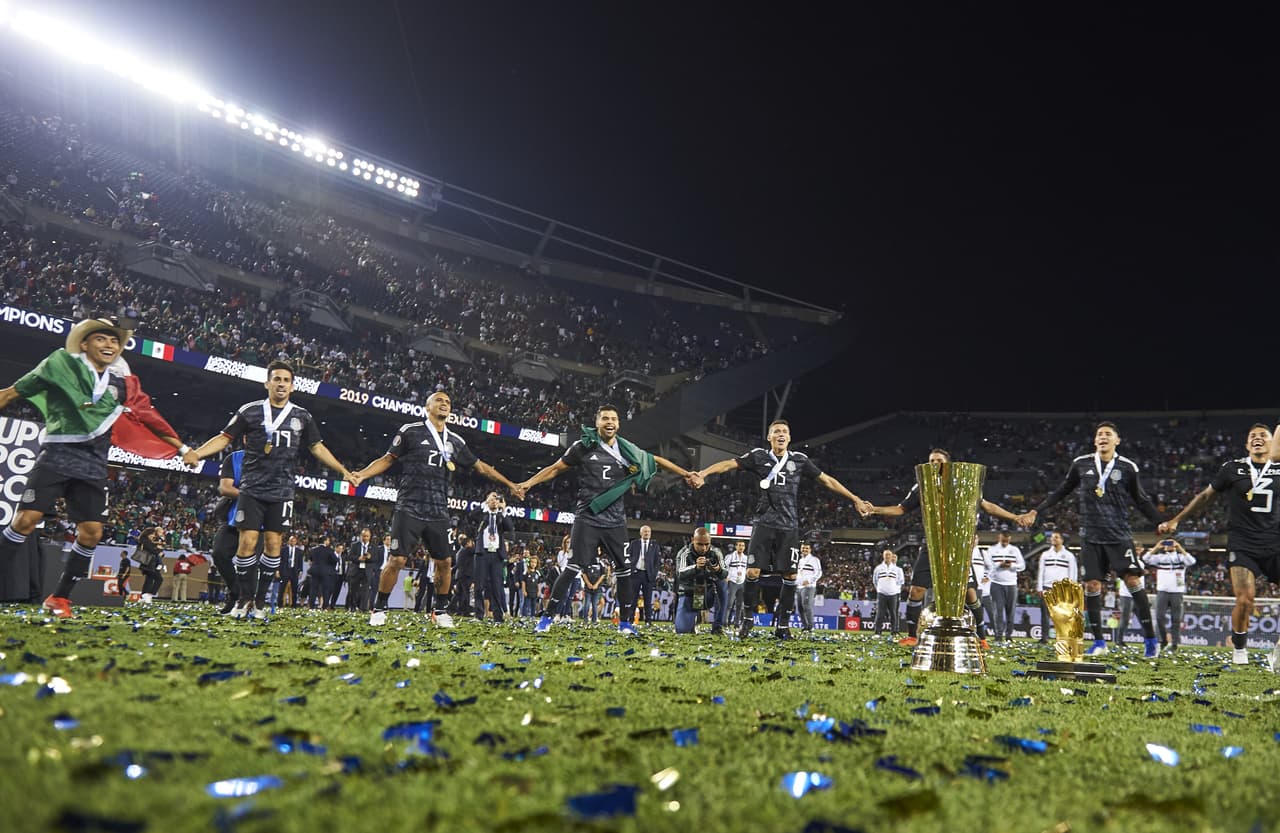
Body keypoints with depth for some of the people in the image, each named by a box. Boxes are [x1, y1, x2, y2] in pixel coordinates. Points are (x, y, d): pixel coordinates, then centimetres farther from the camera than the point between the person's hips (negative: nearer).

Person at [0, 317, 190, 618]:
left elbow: (147, 415, 18)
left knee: (91, 532, -1)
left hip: (93, 464, 4)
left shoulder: (121, 383, 12)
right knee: (26, 519, -13)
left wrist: (181, 447, 20)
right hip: (57, 455, -4)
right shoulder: (62, 363, 2)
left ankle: (59, 598, 13)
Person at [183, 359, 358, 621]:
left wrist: (344, 471, 11)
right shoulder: (250, 411, 1)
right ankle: (245, 597, 9)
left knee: (273, 544, 1)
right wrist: (197, 453, -16)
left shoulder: (302, 416, 8)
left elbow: (317, 447, 15)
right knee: (248, 541, -7)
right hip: (252, 489, -2)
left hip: (282, 492, 2)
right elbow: (225, 438, 0)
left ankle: (260, 600, 13)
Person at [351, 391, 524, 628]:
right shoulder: (410, 431, 1)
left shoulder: (456, 442, 13)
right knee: (397, 560, -7)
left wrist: (509, 484, 23)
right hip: (410, 508, -4)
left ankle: (440, 611, 21)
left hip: (438, 514, 4)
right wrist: (362, 474, -11)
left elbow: (480, 466, 22)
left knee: (444, 562, 4)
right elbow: (388, 459, 5)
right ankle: (379, 609, 11)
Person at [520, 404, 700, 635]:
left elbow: (656, 460, 17)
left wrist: (685, 474, 16)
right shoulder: (584, 446, -2)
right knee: (573, 569, -8)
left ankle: (625, 622, 19)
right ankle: (546, 616, 3)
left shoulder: (627, 451, 6)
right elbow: (556, 468, 7)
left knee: (624, 571, 5)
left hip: (615, 522, 4)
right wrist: (529, 483, -1)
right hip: (587, 520, -3)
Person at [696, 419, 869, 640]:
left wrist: (855, 499, 15)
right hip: (764, 523, -1)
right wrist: (703, 473, -17)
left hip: (789, 526, 2)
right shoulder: (759, 456, 5)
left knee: (790, 576, 0)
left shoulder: (799, 460, 8)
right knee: (753, 572, -6)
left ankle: (782, 625, 12)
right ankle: (748, 619, 12)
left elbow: (827, 480, 14)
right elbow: (729, 464, -2)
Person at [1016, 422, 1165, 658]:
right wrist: (1036, 512, 12)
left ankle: (1150, 639, 0)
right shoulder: (1081, 464, 6)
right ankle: (1099, 641, 11)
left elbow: (1141, 501, 10)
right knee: (1092, 584, 0)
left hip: (1119, 535, -2)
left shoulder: (1127, 467, 2)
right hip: (1091, 535, 2)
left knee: (1133, 580, -11)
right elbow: (1060, 492, 15)